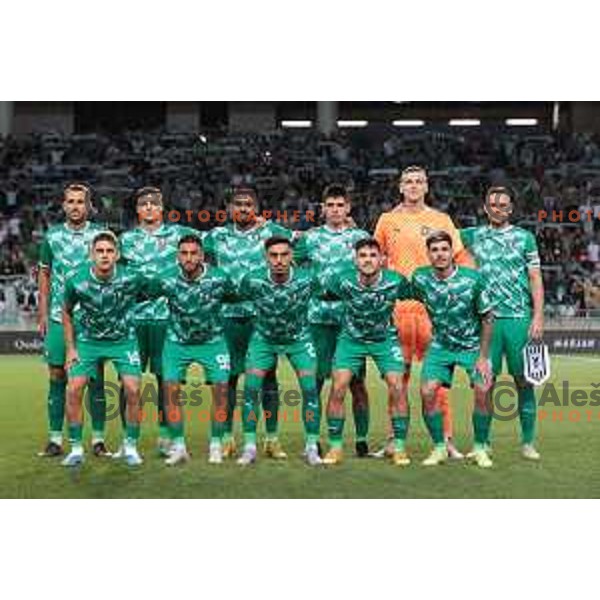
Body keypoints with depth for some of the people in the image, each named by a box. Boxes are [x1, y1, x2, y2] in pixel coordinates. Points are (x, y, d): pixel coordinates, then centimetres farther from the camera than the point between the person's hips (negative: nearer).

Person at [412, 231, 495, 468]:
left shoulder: (473, 279, -19)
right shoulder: (420, 278, -13)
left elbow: (488, 318, -9)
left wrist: (483, 357, -10)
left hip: (473, 344, -2)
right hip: (441, 345, 2)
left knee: (483, 391, -18)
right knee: (427, 392, -15)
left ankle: (480, 448, 2)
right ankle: (439, 448, 3)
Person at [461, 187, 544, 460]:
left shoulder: (524, 237, 8)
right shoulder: (472, 236, 12)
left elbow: (535, 279, 5)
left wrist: (538, 317, -3)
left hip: (519, 318, -1)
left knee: (524, 380, 0)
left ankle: (528, 442, 6)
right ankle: (483, 442, 8)